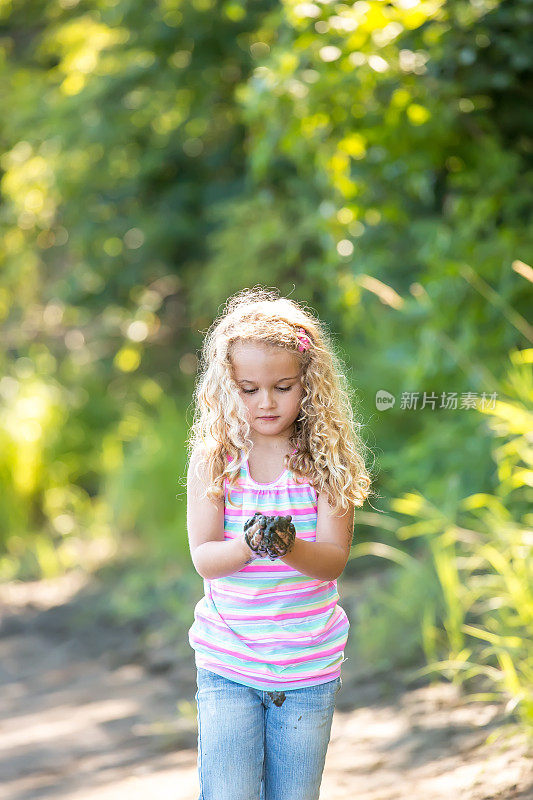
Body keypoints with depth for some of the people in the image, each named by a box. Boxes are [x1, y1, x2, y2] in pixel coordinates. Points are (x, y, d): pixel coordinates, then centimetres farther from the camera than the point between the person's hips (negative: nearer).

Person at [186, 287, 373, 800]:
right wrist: (247, 547, -32)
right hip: (227, 664, -1)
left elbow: (334, 561, -12)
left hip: (310, 668, 1)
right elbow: (204, 558, -11)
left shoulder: (326, 459, -5)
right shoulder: (214, 458, -5)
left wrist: (291, 548, -34)